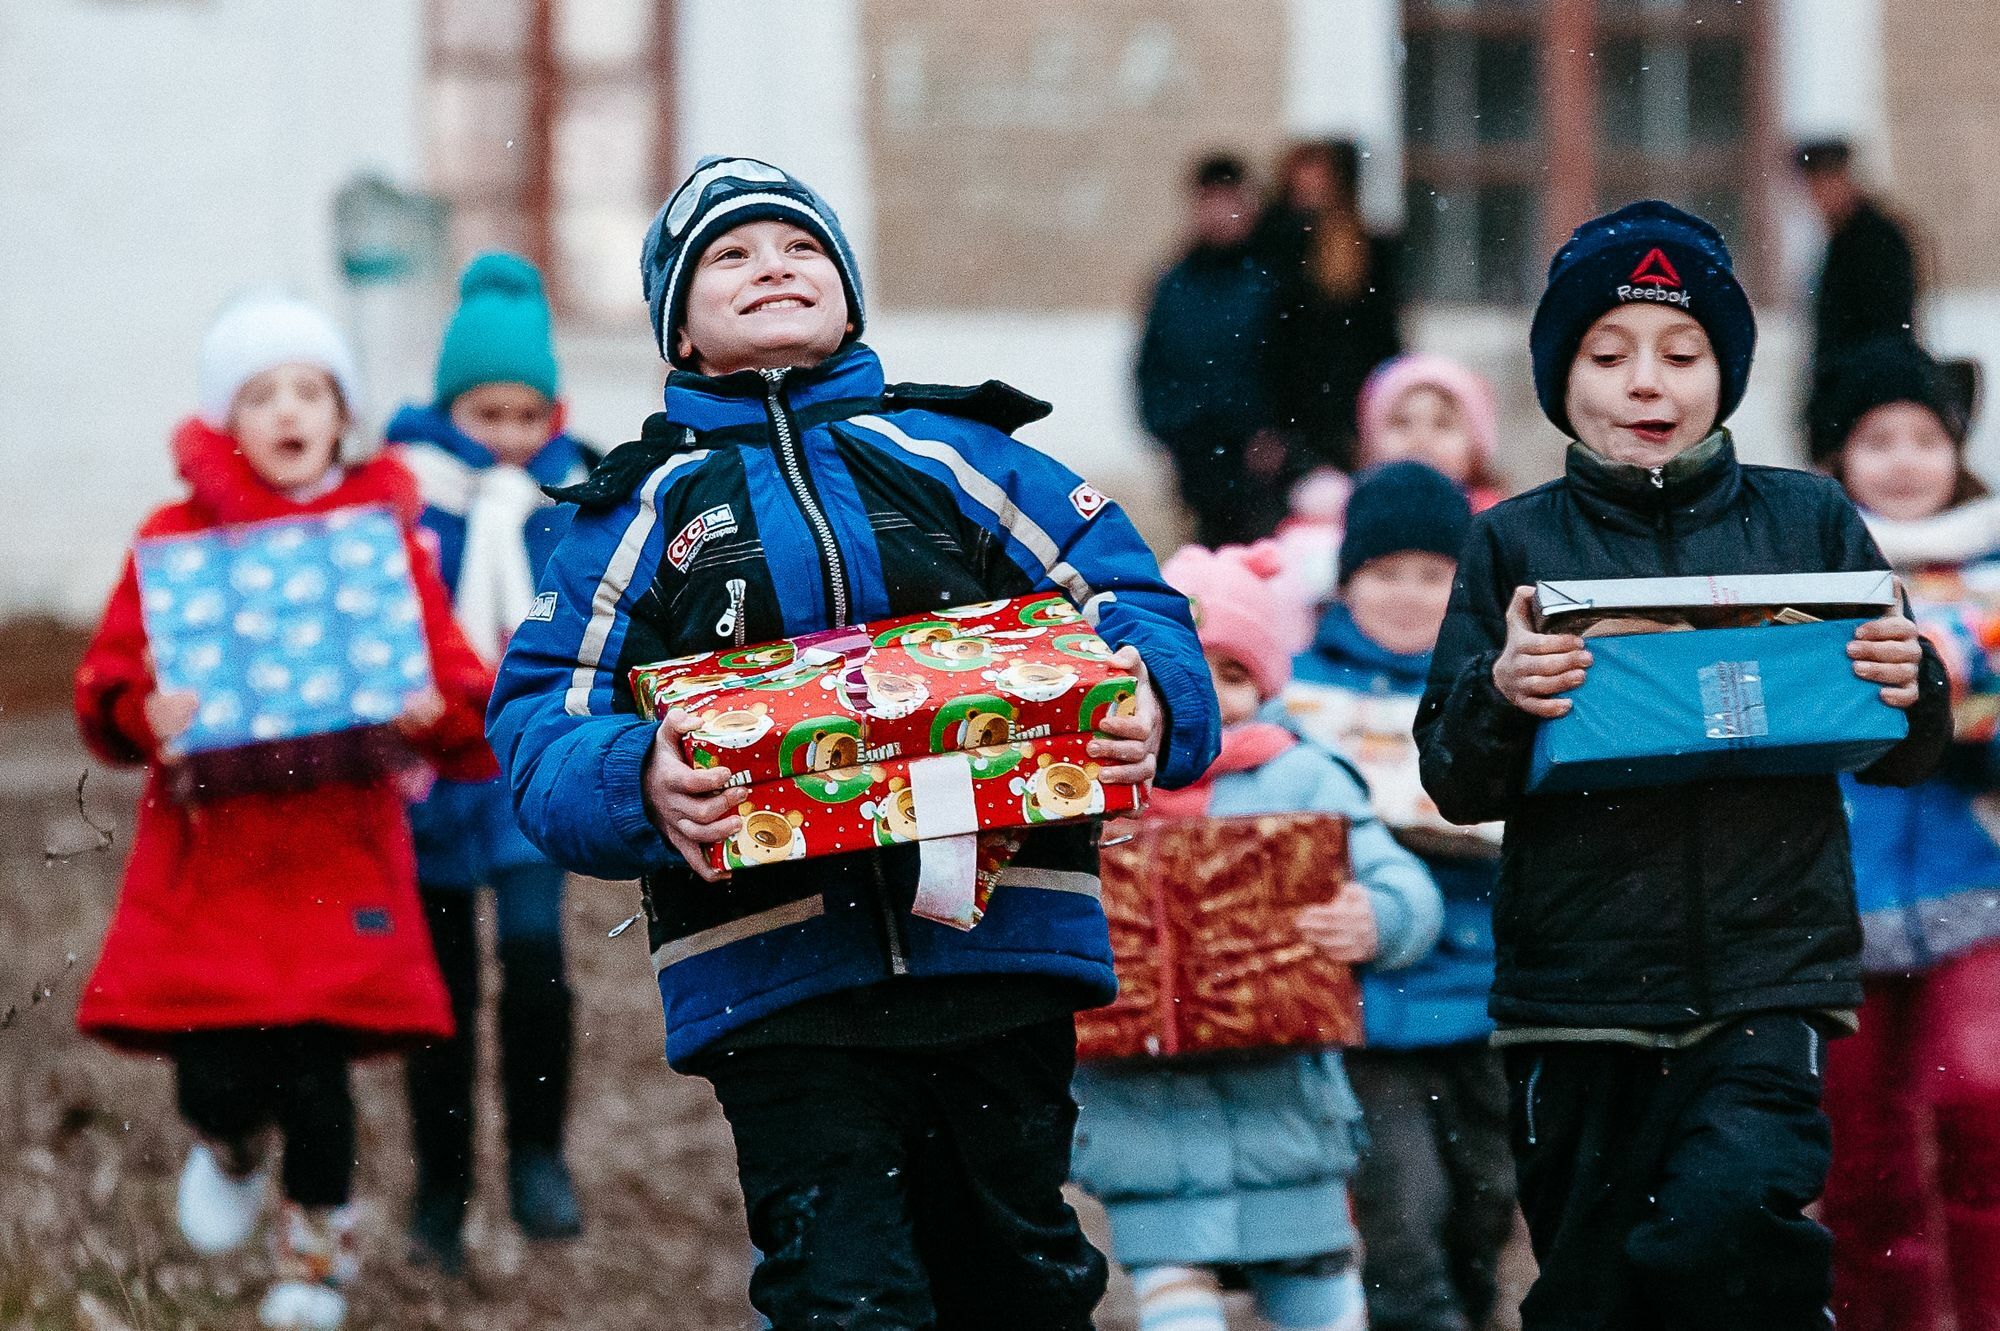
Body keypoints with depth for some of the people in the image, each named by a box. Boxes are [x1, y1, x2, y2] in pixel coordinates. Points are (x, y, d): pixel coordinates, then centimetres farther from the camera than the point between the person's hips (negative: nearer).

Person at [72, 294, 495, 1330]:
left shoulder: (384, 534, 5)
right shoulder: (177, 537, 3)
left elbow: (460, 693, 5)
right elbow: (105, 688, 4)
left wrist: (434, 712, -17)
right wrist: (147, 715, -17)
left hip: (341, 850, 0)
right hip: (208, 850, 0)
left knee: (315, 1076, -2)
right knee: (217, 1076, -8)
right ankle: (230, 1146, 31)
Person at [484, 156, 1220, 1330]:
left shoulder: (952, 452, 15)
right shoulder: (647, 506, 12)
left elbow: (1132, 607, 8)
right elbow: (543, 723, 2)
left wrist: (1149, 708, -15)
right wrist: (641, 783, -20)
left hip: (1002, 945, 2)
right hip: (777, 974, -2)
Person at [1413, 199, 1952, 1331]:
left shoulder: (1809, 522, 9)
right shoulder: (1517, 544, 7)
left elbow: (1903, 758, 13)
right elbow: (1454, 782, 2)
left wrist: (1911, 691, -9)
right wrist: (1501, 699, -19)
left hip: (1770, 973, -1)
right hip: (1578, 986, 1)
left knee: (1723, 1227, -25)